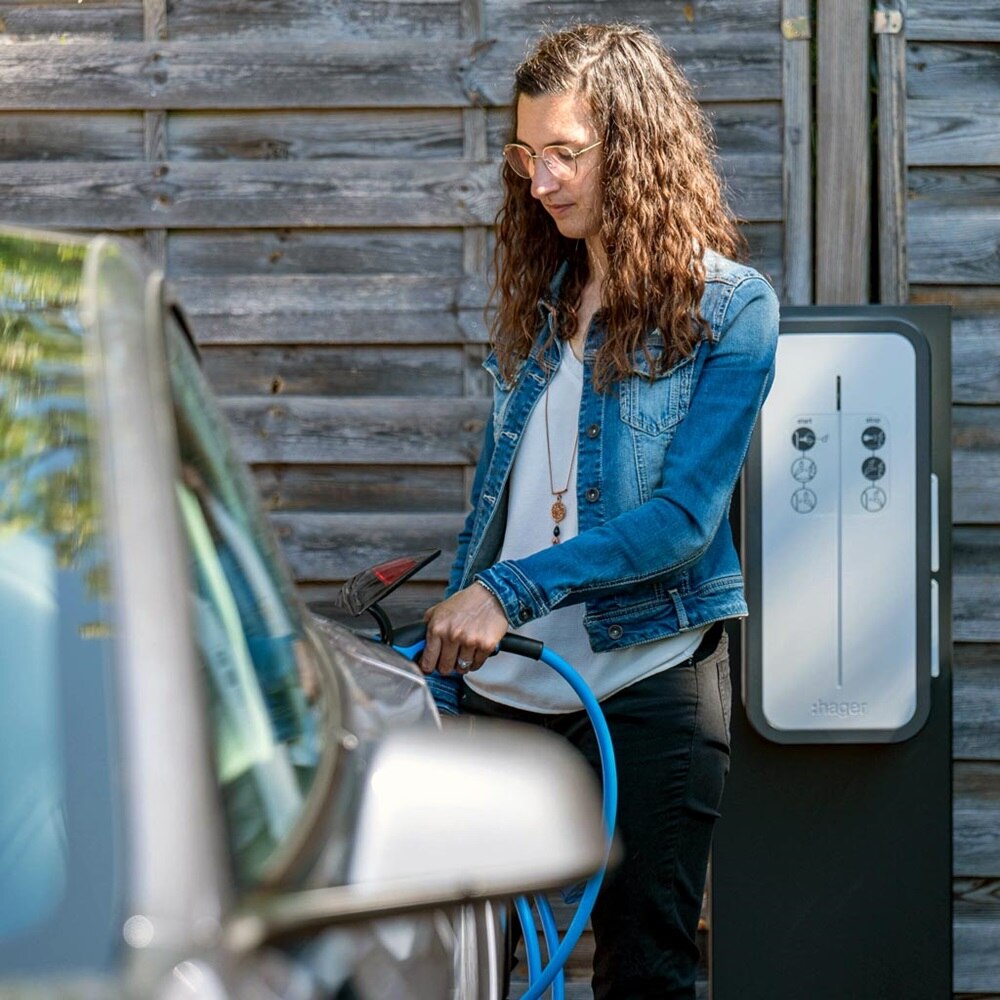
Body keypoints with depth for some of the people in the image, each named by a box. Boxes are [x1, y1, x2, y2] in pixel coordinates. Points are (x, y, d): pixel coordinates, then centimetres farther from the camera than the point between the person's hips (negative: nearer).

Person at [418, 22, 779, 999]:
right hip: (503, 684, 5)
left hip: (649, 684, -5)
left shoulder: (732, 310, -5)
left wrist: (511, 590, -22)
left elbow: (683, 517, -15)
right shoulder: (539, 297, 12)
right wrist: (456, 621, 11)